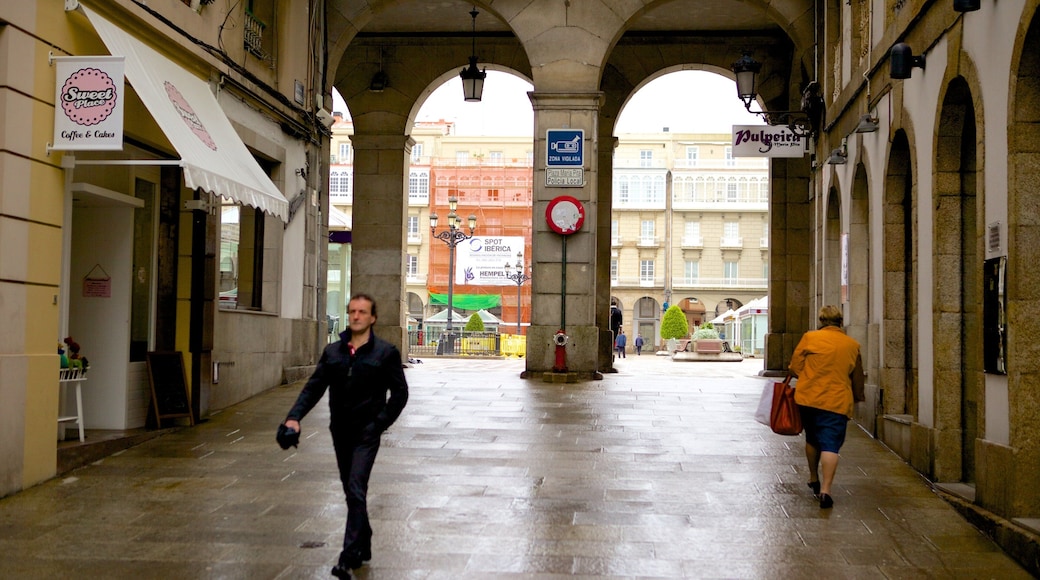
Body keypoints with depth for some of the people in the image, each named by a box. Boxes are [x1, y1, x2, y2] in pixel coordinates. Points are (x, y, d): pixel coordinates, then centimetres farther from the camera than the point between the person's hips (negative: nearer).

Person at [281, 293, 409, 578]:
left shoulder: (385, 352, -5)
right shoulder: (332, 352, 7)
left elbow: (400, 392, -2)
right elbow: (314, 387, 4)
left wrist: (380, 423, -11)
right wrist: (295, 416, -11)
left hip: (366, 433, -5)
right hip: (340, 432, 5)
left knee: (356, 490, -14)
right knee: (352, 493, 15)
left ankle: (349, 557, -14)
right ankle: (363, 546, 31)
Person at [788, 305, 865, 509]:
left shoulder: (810, 337, -2)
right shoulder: (852, 345, 6)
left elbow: (795, 368, -2)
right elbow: (857, 379, 15)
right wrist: (857, 397, 33)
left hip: (808, 398, 1)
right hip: (837, 402, 0)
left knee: (812, 439, 21)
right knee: (830, 445, -4)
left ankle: (814, 479, 37)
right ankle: (825, 489, -18)